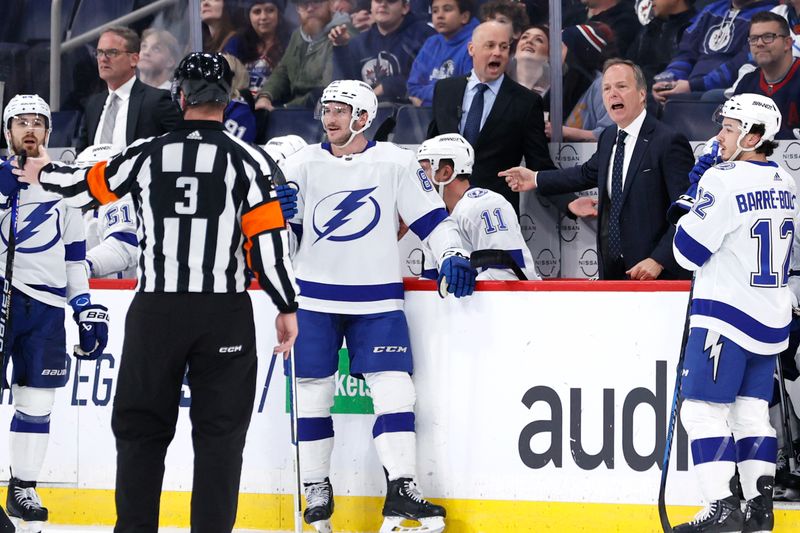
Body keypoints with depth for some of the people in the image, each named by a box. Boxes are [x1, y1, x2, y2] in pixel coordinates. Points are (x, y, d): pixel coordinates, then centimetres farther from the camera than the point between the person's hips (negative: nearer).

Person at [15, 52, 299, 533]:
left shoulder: (147, 155, 2)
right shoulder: (246, 159, -4)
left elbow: (87, 186, 17)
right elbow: (269, 239, -8)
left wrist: (44, 174, 38)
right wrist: (288, 308, 1)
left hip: (156, 311, 1)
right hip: (225, 314, -1)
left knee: (142, 425, 11)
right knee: (220, 433, 4)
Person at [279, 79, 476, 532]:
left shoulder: (396, 163, 0)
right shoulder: (302, 165, 5)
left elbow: (430, 217, 2)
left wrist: (453, 257, -12)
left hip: (378, 299, -1)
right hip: (315, 297, 1)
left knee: (394, 388, -10)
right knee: (312, 391, 2)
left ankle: (403, 492, -9)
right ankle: (316, 492, 14)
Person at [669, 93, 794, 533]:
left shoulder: (724, 180, -15)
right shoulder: (785, 184, 10)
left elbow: (689, 252, -12)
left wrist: (694, 197, 1)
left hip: (727, 315, -8)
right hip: (773, 318, 8)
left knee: (703, 409, -6)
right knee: (751, 410, 11)